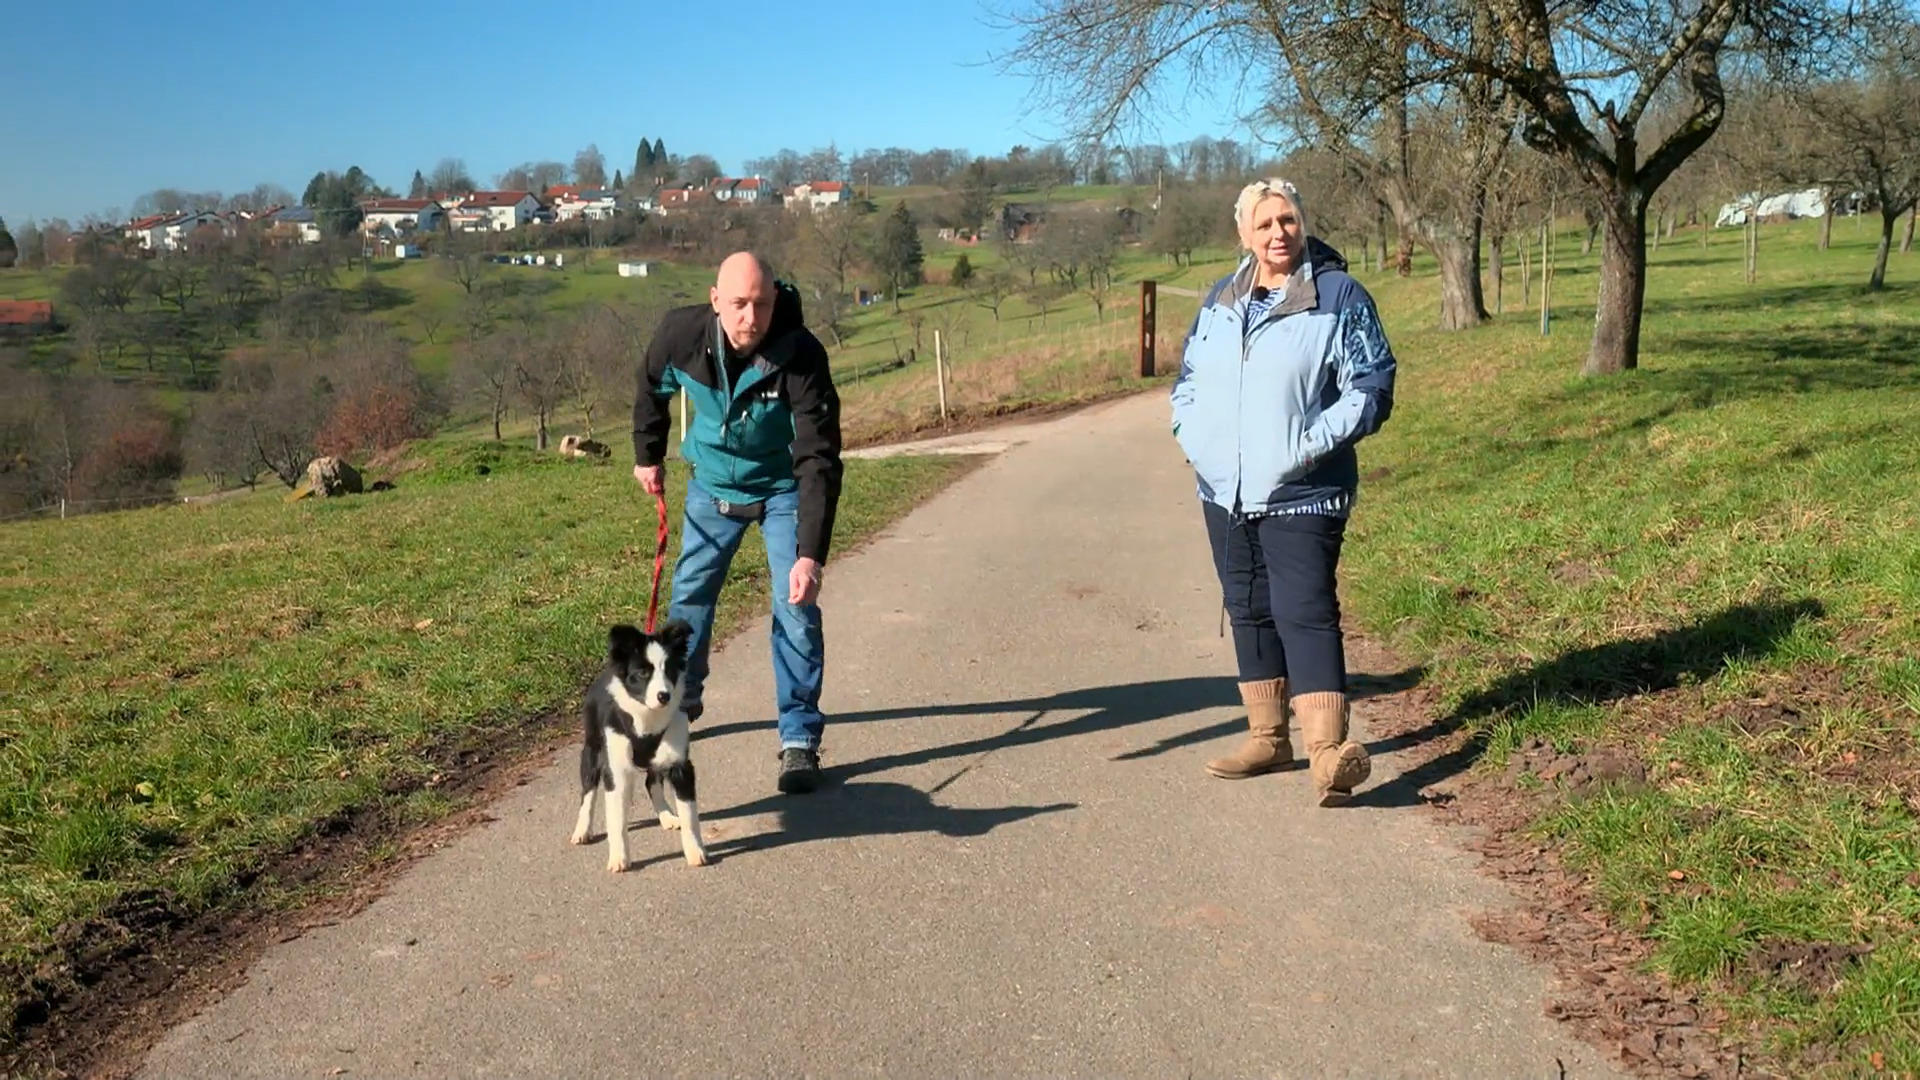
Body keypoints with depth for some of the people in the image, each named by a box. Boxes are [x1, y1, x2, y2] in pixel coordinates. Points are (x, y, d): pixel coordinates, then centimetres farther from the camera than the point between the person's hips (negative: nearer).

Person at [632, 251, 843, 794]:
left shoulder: (801, 356, -33)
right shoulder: (681, 333, -24)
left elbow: (819, 460, -34)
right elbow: (653, 388, 1)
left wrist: (811, 554, -42)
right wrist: (648, 456, 12)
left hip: (783, 488, -3)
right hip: (712, 483, 3)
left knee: (796, 608, -10)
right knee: (689, 598, 12)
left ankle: (800, 739, 2)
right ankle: (678, 705, 36)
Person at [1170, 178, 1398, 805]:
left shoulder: (1340, 297, -4)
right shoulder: (1219, 301, 12)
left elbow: (1371, 387, -7)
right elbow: (1188, 378, 21)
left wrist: (1312, 443, -18)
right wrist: (1193, 437, 3)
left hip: (1301, 495, -6)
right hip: (1225, 492, 6)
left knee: (1305, 613, -15)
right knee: (1249, 612, 12)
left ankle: (1327, 751, -18)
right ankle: (1267, 737, 24)